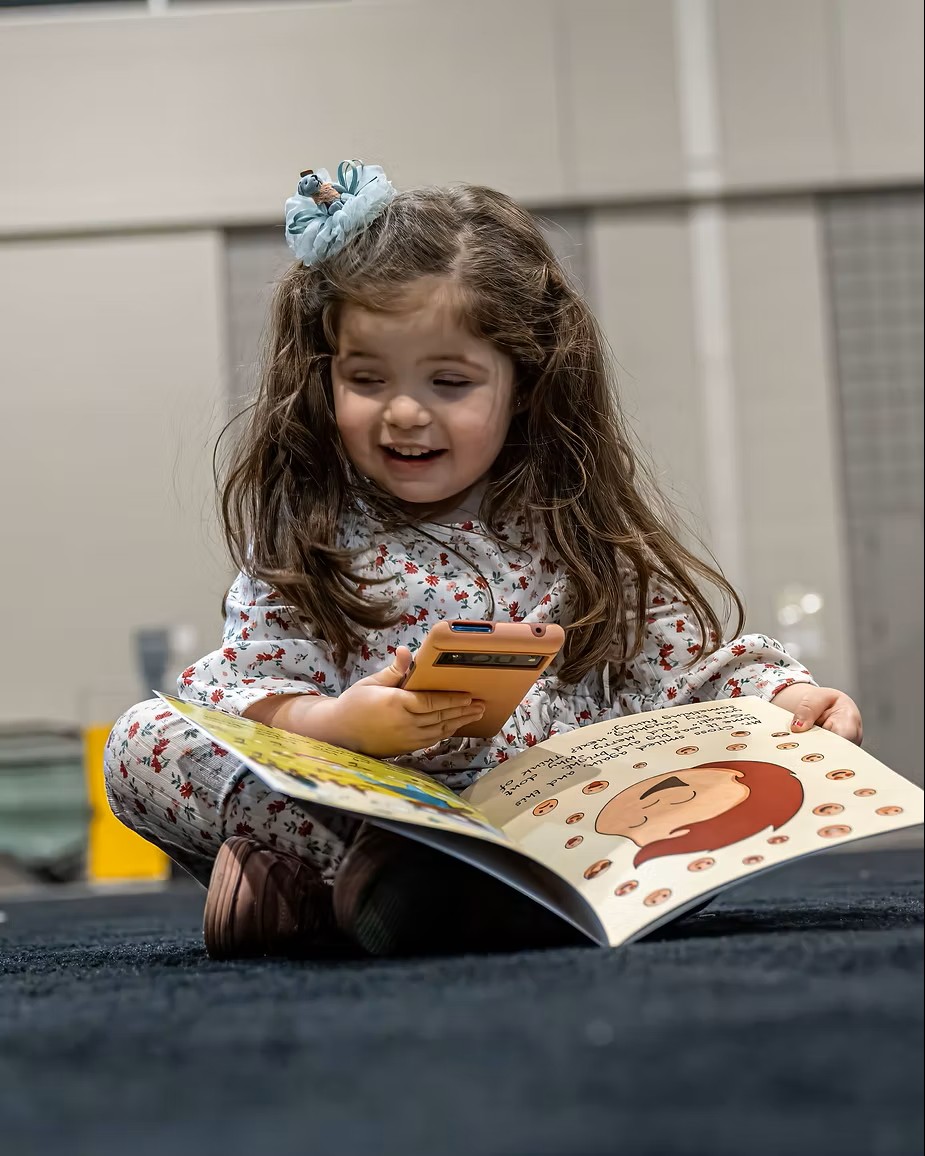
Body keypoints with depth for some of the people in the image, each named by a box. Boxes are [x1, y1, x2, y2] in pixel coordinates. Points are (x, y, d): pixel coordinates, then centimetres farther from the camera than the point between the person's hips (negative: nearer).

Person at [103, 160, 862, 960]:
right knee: (144, 741, -14)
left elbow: (692, 662, 10)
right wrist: (330, 723, -26)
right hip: (357, 813, -1)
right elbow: (249, 684, -4)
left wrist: (788, 697, -10)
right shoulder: (305, 536, 6)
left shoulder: (582, 532, 10)